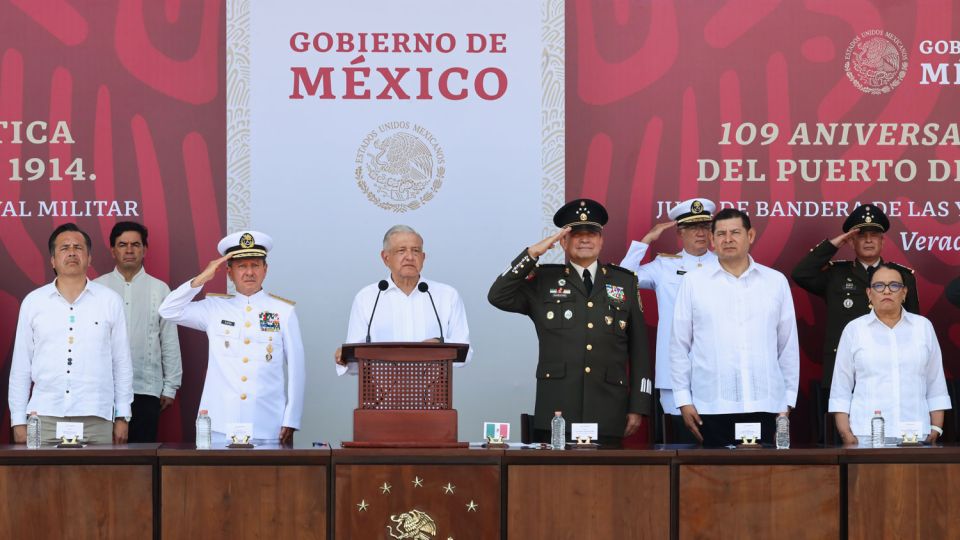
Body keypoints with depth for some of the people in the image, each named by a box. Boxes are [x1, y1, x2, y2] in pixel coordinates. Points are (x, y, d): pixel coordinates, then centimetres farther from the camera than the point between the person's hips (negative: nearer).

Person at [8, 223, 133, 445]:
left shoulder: (110, 301, 6)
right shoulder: (32, 302, 8)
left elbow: (122, 362, 8)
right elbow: (21, 366, 10)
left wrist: (122, 417, 4)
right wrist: (18, 421, 5)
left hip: (96, 419, 0)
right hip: (45, 417, 1)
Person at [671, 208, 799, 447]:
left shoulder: (776, 282, 9)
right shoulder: (693, 282, 6)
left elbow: (788, 347, 11)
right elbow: (679, 347, 7)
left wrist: (788, 402, 8)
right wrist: (684, 400, 2)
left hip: (765, 406, 1)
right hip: (712, 408, -1)